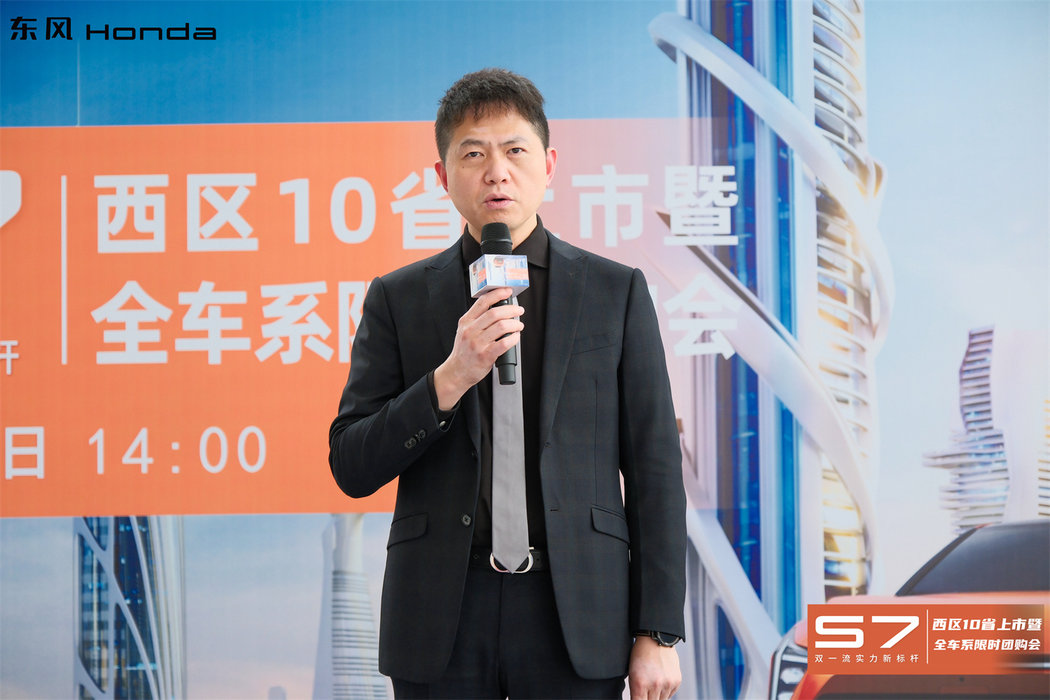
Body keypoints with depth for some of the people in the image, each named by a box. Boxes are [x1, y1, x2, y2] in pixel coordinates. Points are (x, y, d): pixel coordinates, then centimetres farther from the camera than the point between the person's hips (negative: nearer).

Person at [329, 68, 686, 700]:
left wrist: (658, 631, -1)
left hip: (575, 611, -1)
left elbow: (655, 469, 5)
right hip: (440, 619, 1)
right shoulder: (397, 300, 7)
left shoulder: (616, 292, 6)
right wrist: (450, 378, -13)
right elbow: (352, 469, 2)